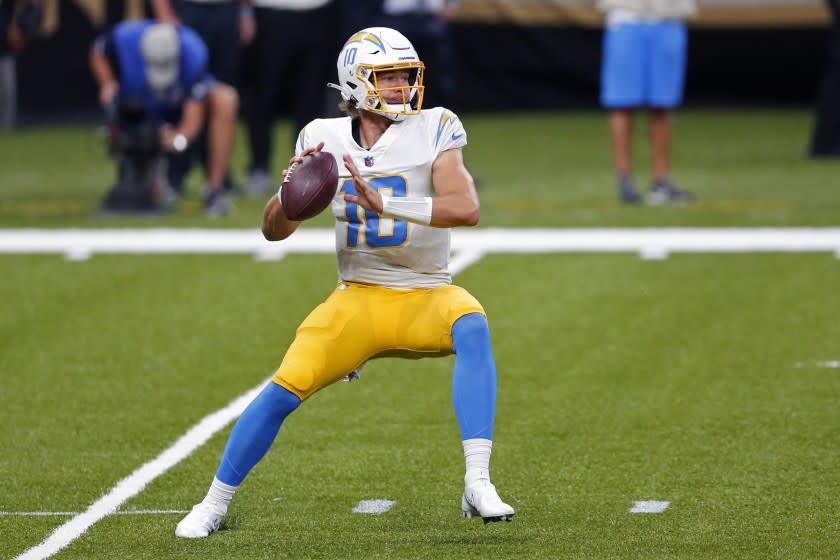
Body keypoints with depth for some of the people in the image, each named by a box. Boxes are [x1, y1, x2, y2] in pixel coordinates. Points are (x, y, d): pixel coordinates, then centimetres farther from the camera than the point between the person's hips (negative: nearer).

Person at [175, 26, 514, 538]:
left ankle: (478, 484, -37)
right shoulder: (325, 139, 1)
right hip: (358, 300, 2)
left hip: (426, 297, -1)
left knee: (472, 328, -33)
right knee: (287, 387, -14)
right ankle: (215, 503, 5)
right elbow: (275, 230, 3)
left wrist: (383, 204, -34)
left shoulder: (434, 129, -8)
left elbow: (467, 208, -24)